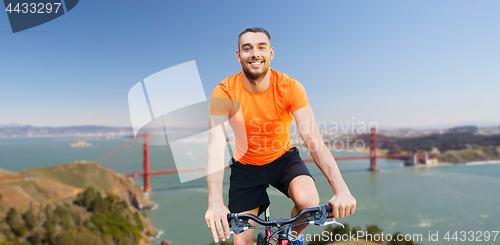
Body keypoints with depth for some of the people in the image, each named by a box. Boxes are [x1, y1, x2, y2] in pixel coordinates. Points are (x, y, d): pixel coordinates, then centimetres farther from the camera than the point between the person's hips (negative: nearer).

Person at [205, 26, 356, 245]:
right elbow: (216, 146, -30)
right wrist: (215, 203, -44)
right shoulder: (224, 92, -20)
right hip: (245, 166, 0)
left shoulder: (290, 87, -19)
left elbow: (313, 139, -26)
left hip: (283, 158, 0)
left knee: (308, 201, -27)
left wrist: (341, 189, -38)